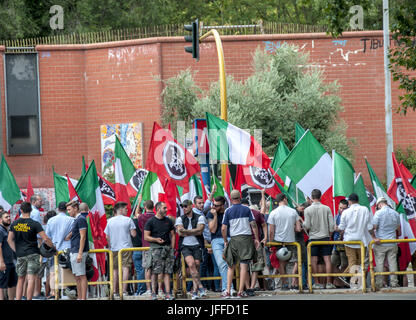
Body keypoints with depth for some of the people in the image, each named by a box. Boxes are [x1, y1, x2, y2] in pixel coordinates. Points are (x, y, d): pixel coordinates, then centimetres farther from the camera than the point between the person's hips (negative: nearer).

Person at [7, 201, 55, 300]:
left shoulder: (14, 224, 4)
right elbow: (45, 239, -11)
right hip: (33, 254, -4)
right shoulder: (35, 224, -9)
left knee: (20, 280, 12)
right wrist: (53, 247, 4)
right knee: (31, 280, -4)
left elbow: (9, 239, 9)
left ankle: (18, 299, 9)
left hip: (20, 255, 4)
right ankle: (29, 299, -8)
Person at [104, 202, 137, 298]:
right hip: (126, 247, -3)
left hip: (114, 248, 3)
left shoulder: (110, 221, 4)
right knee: (125, 268, -3)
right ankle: (124, 291, -10)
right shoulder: (128, 220, -4)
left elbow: (107, 237, 6)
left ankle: (115, 291, 7)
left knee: (115, 269, 9)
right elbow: (134, 234, -6)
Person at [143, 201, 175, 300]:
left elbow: (172, 235, 18)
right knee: (155, 272, -9)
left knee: (167, 272, -2)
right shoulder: (151, 221, 1)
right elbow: (146, 237, -2)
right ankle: (153, 293, -5)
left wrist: (172, 248, 8)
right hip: (155, 248, -4)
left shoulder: (168, 221, 15)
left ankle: (167, 293, -3)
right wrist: (156, 239, -18)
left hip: (167, 247, 4)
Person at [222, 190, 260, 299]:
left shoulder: (228, 211, 1)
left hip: (234, 239, 1)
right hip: (246, 238, -1)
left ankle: (228, 291, 2)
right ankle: (241, 291, -4)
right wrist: (256, 239, 6)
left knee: (231, 266, 10)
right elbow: (253, 225, -1)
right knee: (244, 265, -1)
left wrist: (225, 241, 12)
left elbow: (223, 229, -2)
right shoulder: (246, 210, 2)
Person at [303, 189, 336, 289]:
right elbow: (332, 225, -1)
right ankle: (329, 283, 0)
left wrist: (303, 223, 13)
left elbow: (307, 226, -8)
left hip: (313, 237, -2)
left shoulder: (308, 210, -7)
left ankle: (317, 283, 1)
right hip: (325, 237, 2)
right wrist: (330, 235, 13)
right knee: (327, 260, 2)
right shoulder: (326, 208, -1)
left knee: (314, 261, 3)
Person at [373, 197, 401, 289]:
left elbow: (373, 227, -13)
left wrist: (374, 238, -5)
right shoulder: (395, 214, 7)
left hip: (380, 243, -4)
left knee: (379, 263, 1)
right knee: (392, 262, 7)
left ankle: (379, 284, 0)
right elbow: (399, 230, 19)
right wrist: (398, 235, 36)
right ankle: (394, 283, 7)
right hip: (392, 243, 4)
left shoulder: (378, 213, -8)